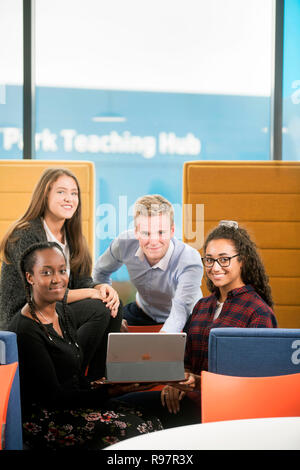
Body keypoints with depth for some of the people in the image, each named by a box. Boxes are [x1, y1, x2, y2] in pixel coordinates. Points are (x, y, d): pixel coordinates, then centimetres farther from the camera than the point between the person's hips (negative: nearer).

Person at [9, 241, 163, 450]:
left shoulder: (63, 311, 10)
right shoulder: (25, 330, -19)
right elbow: (51, 396, -19)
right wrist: (108, 392, -25)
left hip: (71, 401, 9)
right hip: (42, 419, -9)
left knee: (151, 422, -10)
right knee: (130, 430, -23)